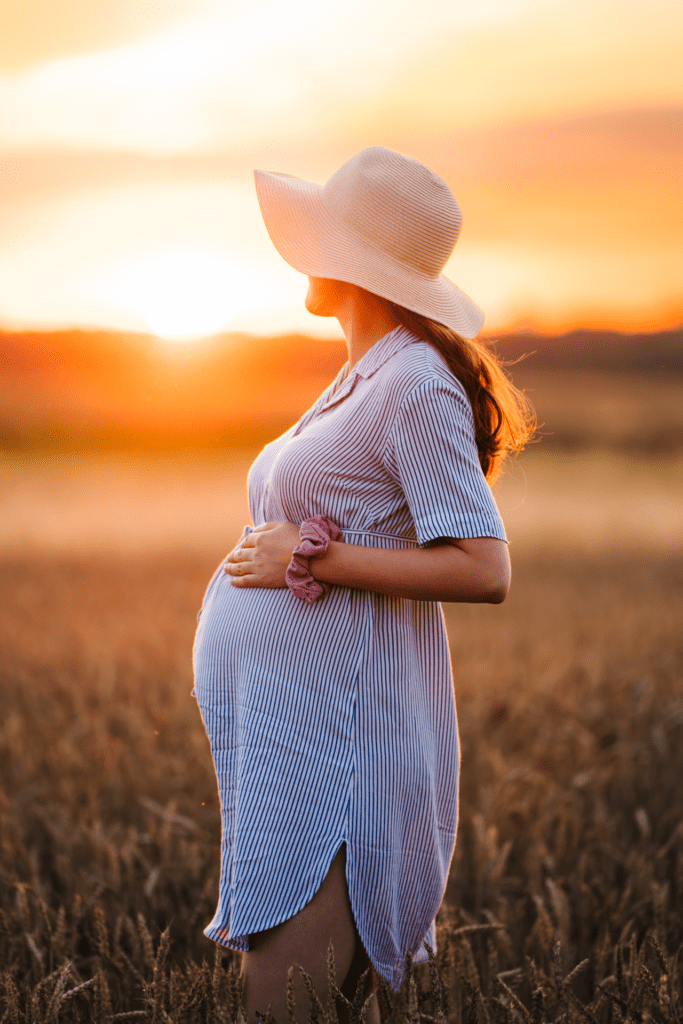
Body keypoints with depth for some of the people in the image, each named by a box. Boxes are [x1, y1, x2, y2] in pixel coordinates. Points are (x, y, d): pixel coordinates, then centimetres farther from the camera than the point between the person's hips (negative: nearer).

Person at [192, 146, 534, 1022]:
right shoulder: (362, 379, 16)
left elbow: (484, 572, -19)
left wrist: (313, 561, -17)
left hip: (329, 717, -9)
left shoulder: (416, 384, -13)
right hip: (283, 709, 9)